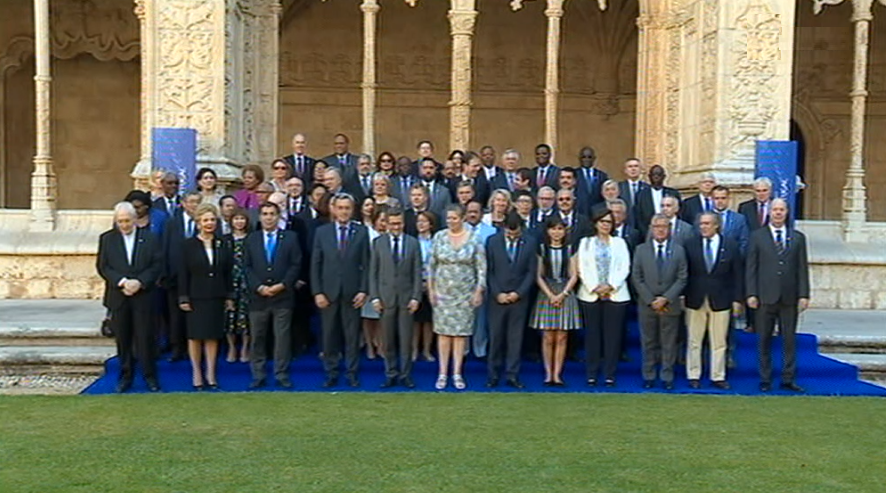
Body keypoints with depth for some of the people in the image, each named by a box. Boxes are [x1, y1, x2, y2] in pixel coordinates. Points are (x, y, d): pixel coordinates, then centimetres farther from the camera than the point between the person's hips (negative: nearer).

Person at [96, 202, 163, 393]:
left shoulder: (149, 238, 4)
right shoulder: (107, 239, 7)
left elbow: (157, 264, -1)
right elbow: (102, 266, 2)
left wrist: (140, 282, -13)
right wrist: (122, 281, -12)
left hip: (143, 296, -1)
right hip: (118, 297, 1)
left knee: (145, 337, 0)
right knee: (122, 339, 8)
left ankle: (150, 376, 11)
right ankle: (125, 376, 19)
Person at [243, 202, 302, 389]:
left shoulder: (290, 238, 6)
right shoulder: (252, 239, 11)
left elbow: (296, 265, 0)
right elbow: (247, 267, 5)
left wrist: (282, 285, -11)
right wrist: (259, 287, -8)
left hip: (282, 295, -2)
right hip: (258, 296, 2)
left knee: (282, 336, 0)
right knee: (257, 337, 6)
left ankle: (281, 375, 8)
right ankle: (258, 376, 14)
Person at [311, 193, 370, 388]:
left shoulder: (362, 232, 3)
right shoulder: (322, 232, 5)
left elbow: (366, 264, 1)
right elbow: (315, 265, 4)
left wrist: (363, 290, -6)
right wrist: (317, 292, -3)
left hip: (352, 293, -1)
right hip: (328, 292, 1)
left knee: (352, 335, 5)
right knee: (329, 335, 6)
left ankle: (352, 374, 14)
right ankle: (331, 374, 16)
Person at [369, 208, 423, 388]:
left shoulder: (413, 243, 4)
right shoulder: (378, 243, 4)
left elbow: (417, 272, 3)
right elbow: (373, 272, 3)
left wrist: (416, 297, -4)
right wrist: (374, 297, -3)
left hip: (406, 297, 0)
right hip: (385, 297, 0)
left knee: (406, 339, 3)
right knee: (388, 340, 5)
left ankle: (405, 375, 14)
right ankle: (391, 374, 16)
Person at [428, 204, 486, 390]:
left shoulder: (474, 239, -2)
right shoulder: (439, 237, 1)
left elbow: (481, 267, 0)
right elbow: (432, 265, 5)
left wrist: (479, 291, -4)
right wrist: (430, 289, 2)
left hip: (465, 293, -1)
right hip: (442, 291, 1)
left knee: (461, 332, 2)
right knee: (443, 331, 2)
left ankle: (457, 374, 9)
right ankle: (443, 373, 8)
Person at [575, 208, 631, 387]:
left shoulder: (619, 243, 14)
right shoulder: (585, 242, 12)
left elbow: (624, 268, 4)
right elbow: (582, 268, 3)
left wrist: (610, 286, -10)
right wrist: (594, 287, -9)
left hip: (615, 295, 0)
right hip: (590, 295, 0)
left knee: (613, 335, -1)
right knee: (592, 334, 0)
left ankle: (610, 374, 4)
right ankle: (592, 375, 5)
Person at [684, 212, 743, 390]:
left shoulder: (731, 245, 2)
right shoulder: (690, 245, 1)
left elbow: (738, 274, 3)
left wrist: (737, 298, -2)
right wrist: (682, 295, -4)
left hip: (721, 300, 0)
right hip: (695, 300, 0)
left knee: (719, 342, 7)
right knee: (694, 341, 6)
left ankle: (718, 377, 17)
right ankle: (693, 376, 16)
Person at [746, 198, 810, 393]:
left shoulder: (798, 238, 10)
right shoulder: (757, 236, 5)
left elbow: (802, 268, 7)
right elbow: (751, 268, 2)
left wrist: (803, 295, 0)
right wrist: (751, 294, -5)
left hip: (789, 297, 1)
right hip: (765, 296, -1)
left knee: (789, 340, 6)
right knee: (764, 340, 5)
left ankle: (788, 379, 15)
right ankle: (765, 380, 14)